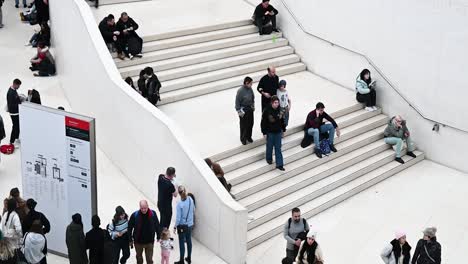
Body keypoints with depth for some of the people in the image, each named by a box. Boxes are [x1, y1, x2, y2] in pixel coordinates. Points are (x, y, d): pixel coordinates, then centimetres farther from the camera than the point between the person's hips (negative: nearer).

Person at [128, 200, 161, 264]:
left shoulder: (153, 214, -15)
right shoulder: (135, 215, -18)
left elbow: (157, 226, -1)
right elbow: (130, 228, -8)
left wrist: (158, 237, 6)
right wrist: (130, 240, -3)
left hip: (149, 242, 0)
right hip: (138, 242, 1)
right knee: (139, 258, 22)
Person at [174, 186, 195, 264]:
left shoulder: (180, 204, -22)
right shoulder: (190, 199, -8)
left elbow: (178, 217, -18)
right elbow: (193, 211, 7)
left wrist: (175, 227, -6)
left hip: (182, 226, -5)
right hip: (190, 224, 5)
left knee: (182, 243, 6)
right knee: (189, 241, 18)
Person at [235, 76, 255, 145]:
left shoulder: (250, 89, -3)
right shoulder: (240, 91, -22)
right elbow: (237, 102, -17)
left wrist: (253, 105, 13)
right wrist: (239, 111, -14)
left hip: (250, 109, 6)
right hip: (243, 110, -6)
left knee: (250, 124, 15)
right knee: (243, 125, 4)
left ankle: (249, 137, 34)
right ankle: (243, 139, 21)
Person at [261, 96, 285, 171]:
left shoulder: (280, 110, -6)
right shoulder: (267, 111, -17)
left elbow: (282, 121, 7)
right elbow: (263, 122, -12)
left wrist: (282, 130, 11)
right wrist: (264, 133, -11)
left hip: (278, 132, 3)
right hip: (270, 132, -3)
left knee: (278, 148, 5)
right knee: (270, 146, 14)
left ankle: (279, 164, 8)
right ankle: (269, 159, 39)